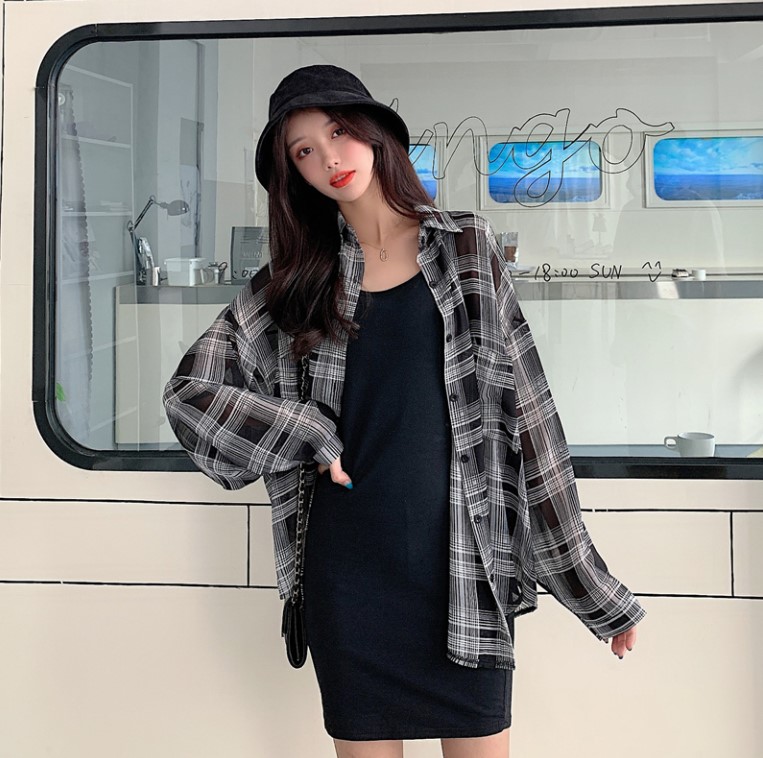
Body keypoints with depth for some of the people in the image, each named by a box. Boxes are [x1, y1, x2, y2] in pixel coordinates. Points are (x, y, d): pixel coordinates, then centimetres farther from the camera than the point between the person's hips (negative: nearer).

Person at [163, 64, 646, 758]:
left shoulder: (466, 247, 4)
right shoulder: (298, 279, 8)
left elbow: (527, 412, 2)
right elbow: (190, 389, 6)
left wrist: (591, 584, 1)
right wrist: (305, 436, -7)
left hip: (465, 566, -1)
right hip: (349, 567, 1)